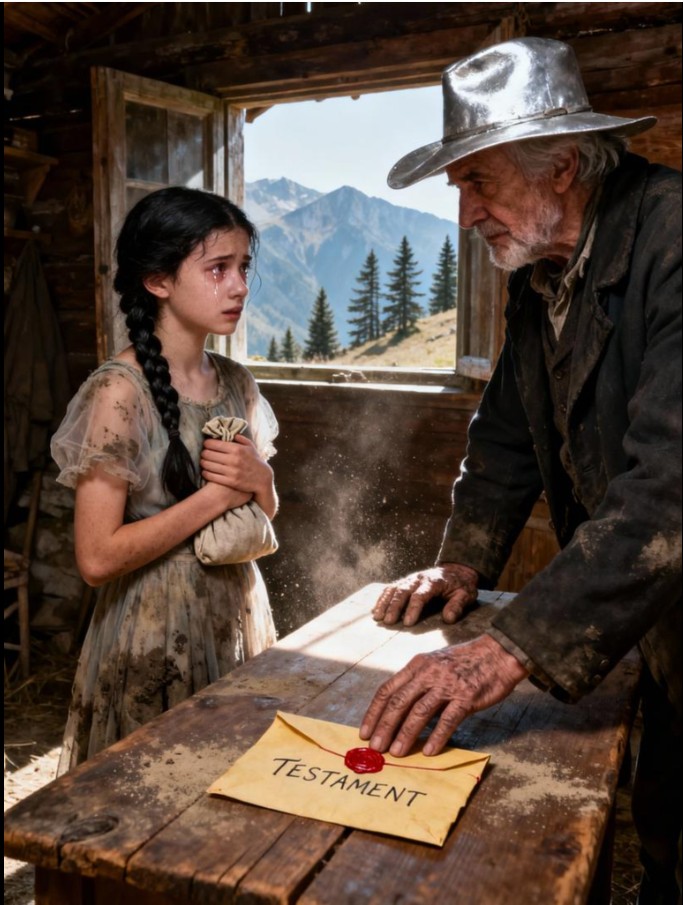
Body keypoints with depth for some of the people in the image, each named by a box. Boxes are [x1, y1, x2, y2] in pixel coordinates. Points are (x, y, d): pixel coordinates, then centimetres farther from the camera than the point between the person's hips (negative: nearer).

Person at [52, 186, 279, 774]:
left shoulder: (237, 384, 3)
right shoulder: (118, 393, -17)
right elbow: (98, 559, -20)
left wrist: (257, 480, -10)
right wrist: (217, 495, -18)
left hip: (240, 620, 6)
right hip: (156, 640, -6)